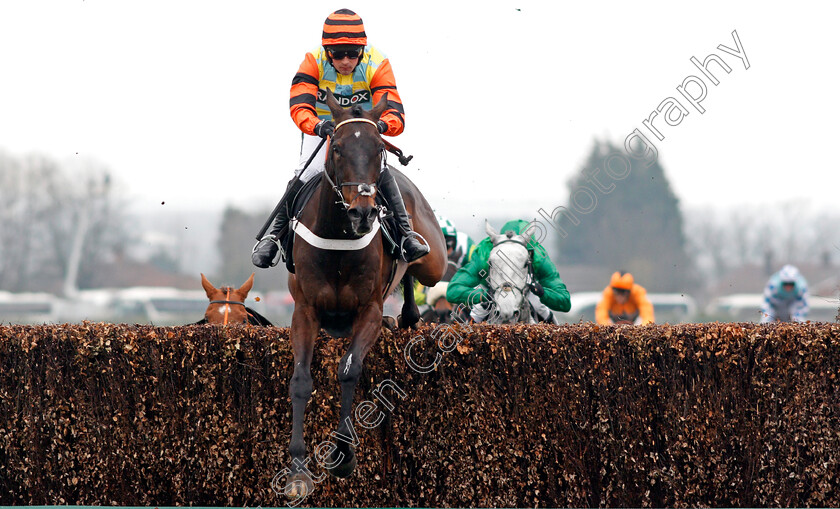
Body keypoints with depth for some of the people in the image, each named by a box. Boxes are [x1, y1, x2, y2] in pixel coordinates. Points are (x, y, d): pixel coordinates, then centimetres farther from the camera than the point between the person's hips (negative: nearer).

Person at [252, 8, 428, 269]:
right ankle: (275, 234, -4)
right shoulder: (313, 62, -23)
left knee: (380, 171, -25)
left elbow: (395, 113, -31)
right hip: (321, 131, 0)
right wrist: (317, 126, -59)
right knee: (306, 173, -21)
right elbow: (299, 106, -36)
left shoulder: (377, 65, -22)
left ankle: (406, 233, -18)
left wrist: (382, 125, -57)